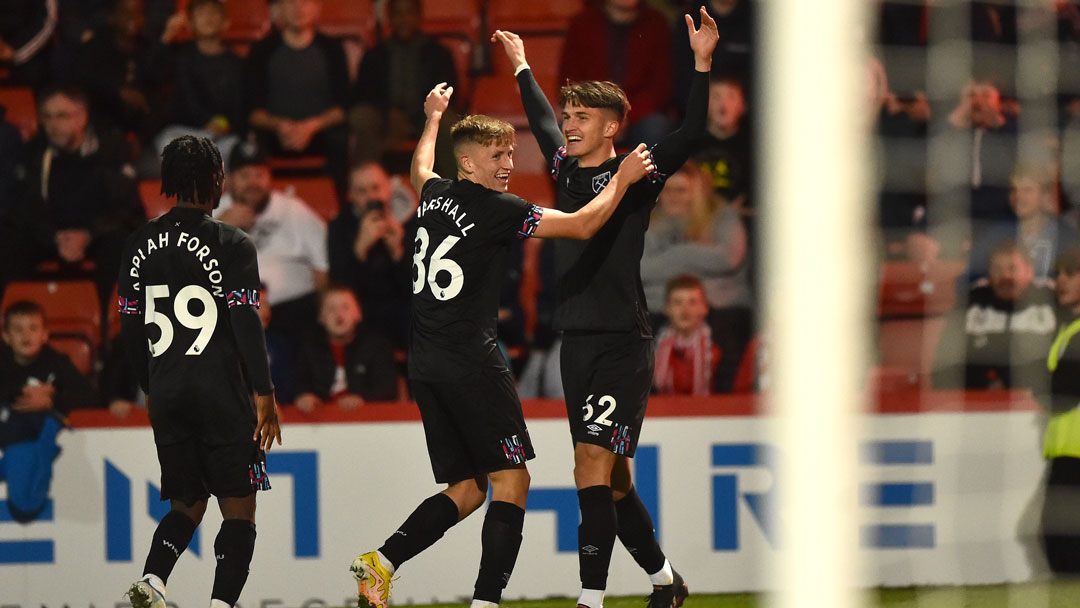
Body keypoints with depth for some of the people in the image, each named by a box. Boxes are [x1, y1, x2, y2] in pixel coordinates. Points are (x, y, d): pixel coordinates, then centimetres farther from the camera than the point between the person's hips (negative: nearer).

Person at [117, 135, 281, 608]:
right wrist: (264, 396, -7)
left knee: (187, 503, 14)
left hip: (167, 392, 5)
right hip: (223, 392, -5)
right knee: (239, 509, 2)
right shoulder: (231, 245, -8)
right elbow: (246, 325, -11)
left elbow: (130, 328, 11)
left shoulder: (141, 245, 7)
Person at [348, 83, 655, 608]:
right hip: (470, 362, -8)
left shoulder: (436, 196, 12)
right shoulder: (498, 209, -9)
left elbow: (420, 171, 39)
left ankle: (381, 562, -3)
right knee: (511, 480, -2)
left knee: (465, 490, 12)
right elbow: (582, 226, -9)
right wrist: (622, 180, 4)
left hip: (424, 364, 8)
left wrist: (433, 121, 54)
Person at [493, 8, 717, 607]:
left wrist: (702, 66, -24)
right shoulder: (566, 170, 13)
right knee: (611, 479, 11)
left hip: (623, 343, -7)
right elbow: (543, 123, 32)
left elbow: (690, 133, -15)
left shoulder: (635, 175, -4)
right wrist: (522, 69, 44)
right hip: (576, 342, 7)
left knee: (594, 466, -16)